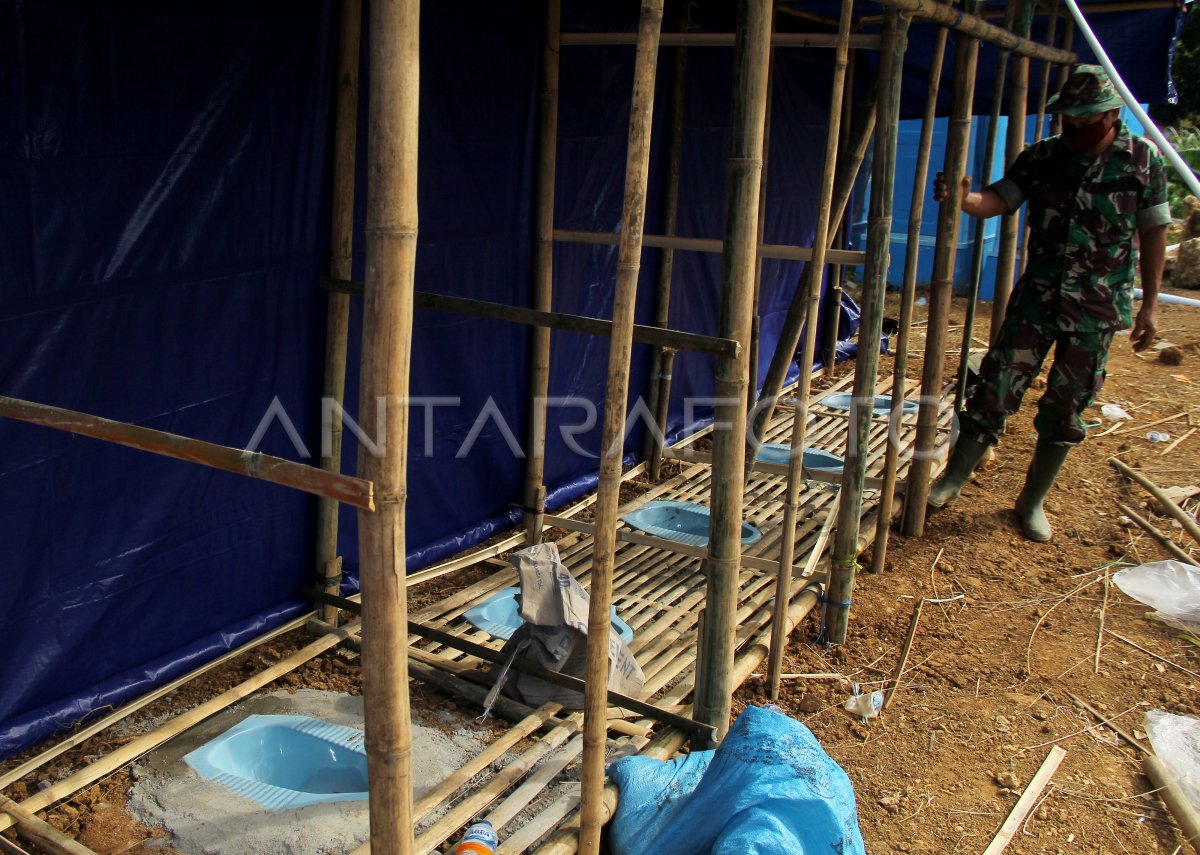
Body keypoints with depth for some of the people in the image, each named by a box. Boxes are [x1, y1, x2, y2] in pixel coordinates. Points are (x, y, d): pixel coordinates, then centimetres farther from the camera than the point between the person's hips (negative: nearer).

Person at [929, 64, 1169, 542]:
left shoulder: (1142, 161, -1)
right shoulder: (1043, 157, 2)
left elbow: (1153, 233, 2)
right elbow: (1000, 200, -6)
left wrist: (1149, 304, 0)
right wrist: (964, 198, -29)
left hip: (1097, 310, -1)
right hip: (1035, 300, 1)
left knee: (1065, 410, 7)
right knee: (996, 389, -3)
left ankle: (1033, 501, 21)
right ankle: (951, 481, 9)